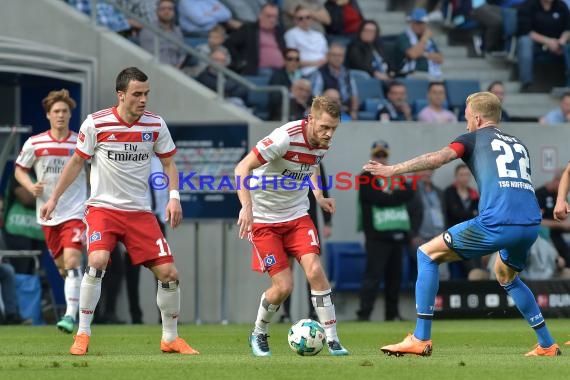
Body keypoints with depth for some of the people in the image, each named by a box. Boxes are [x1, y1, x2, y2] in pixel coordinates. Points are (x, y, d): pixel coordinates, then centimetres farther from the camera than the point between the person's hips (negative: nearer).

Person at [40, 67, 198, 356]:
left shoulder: (155, 124, -1)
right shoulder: (96, 123, -9)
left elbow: (168, 163, 9)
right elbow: (76, 162, 3)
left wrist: (174, 197, -7)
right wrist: (54, 198, 4)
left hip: (139, 211, 3)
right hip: (102, 208, -3)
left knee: (168, 272, -4)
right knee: (97, 261, -28)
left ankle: (170, 338, 17)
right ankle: (82, 335, -15)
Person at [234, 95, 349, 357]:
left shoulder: (323, 144, -4)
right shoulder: (286, 137, -25)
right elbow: (242, 168, -24)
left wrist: (318, 195, 3)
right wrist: (247, 206, -37)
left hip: (297, 216, 5)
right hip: (264, 219, -5)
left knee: (315, 270, -16)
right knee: (283, 286, -9)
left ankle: (332, 340, -9)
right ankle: (258, 334, 19)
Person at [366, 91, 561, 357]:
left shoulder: (475, 138, 13)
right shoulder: (519, 145, 29)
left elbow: (438, 158, -2)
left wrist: (392, 170, 3)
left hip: (497, 223, -6)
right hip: (531, 224, 6)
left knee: (427, 254, 8)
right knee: (506, 276, 37)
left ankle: (420, 339, 3)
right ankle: (547, 345, 33)